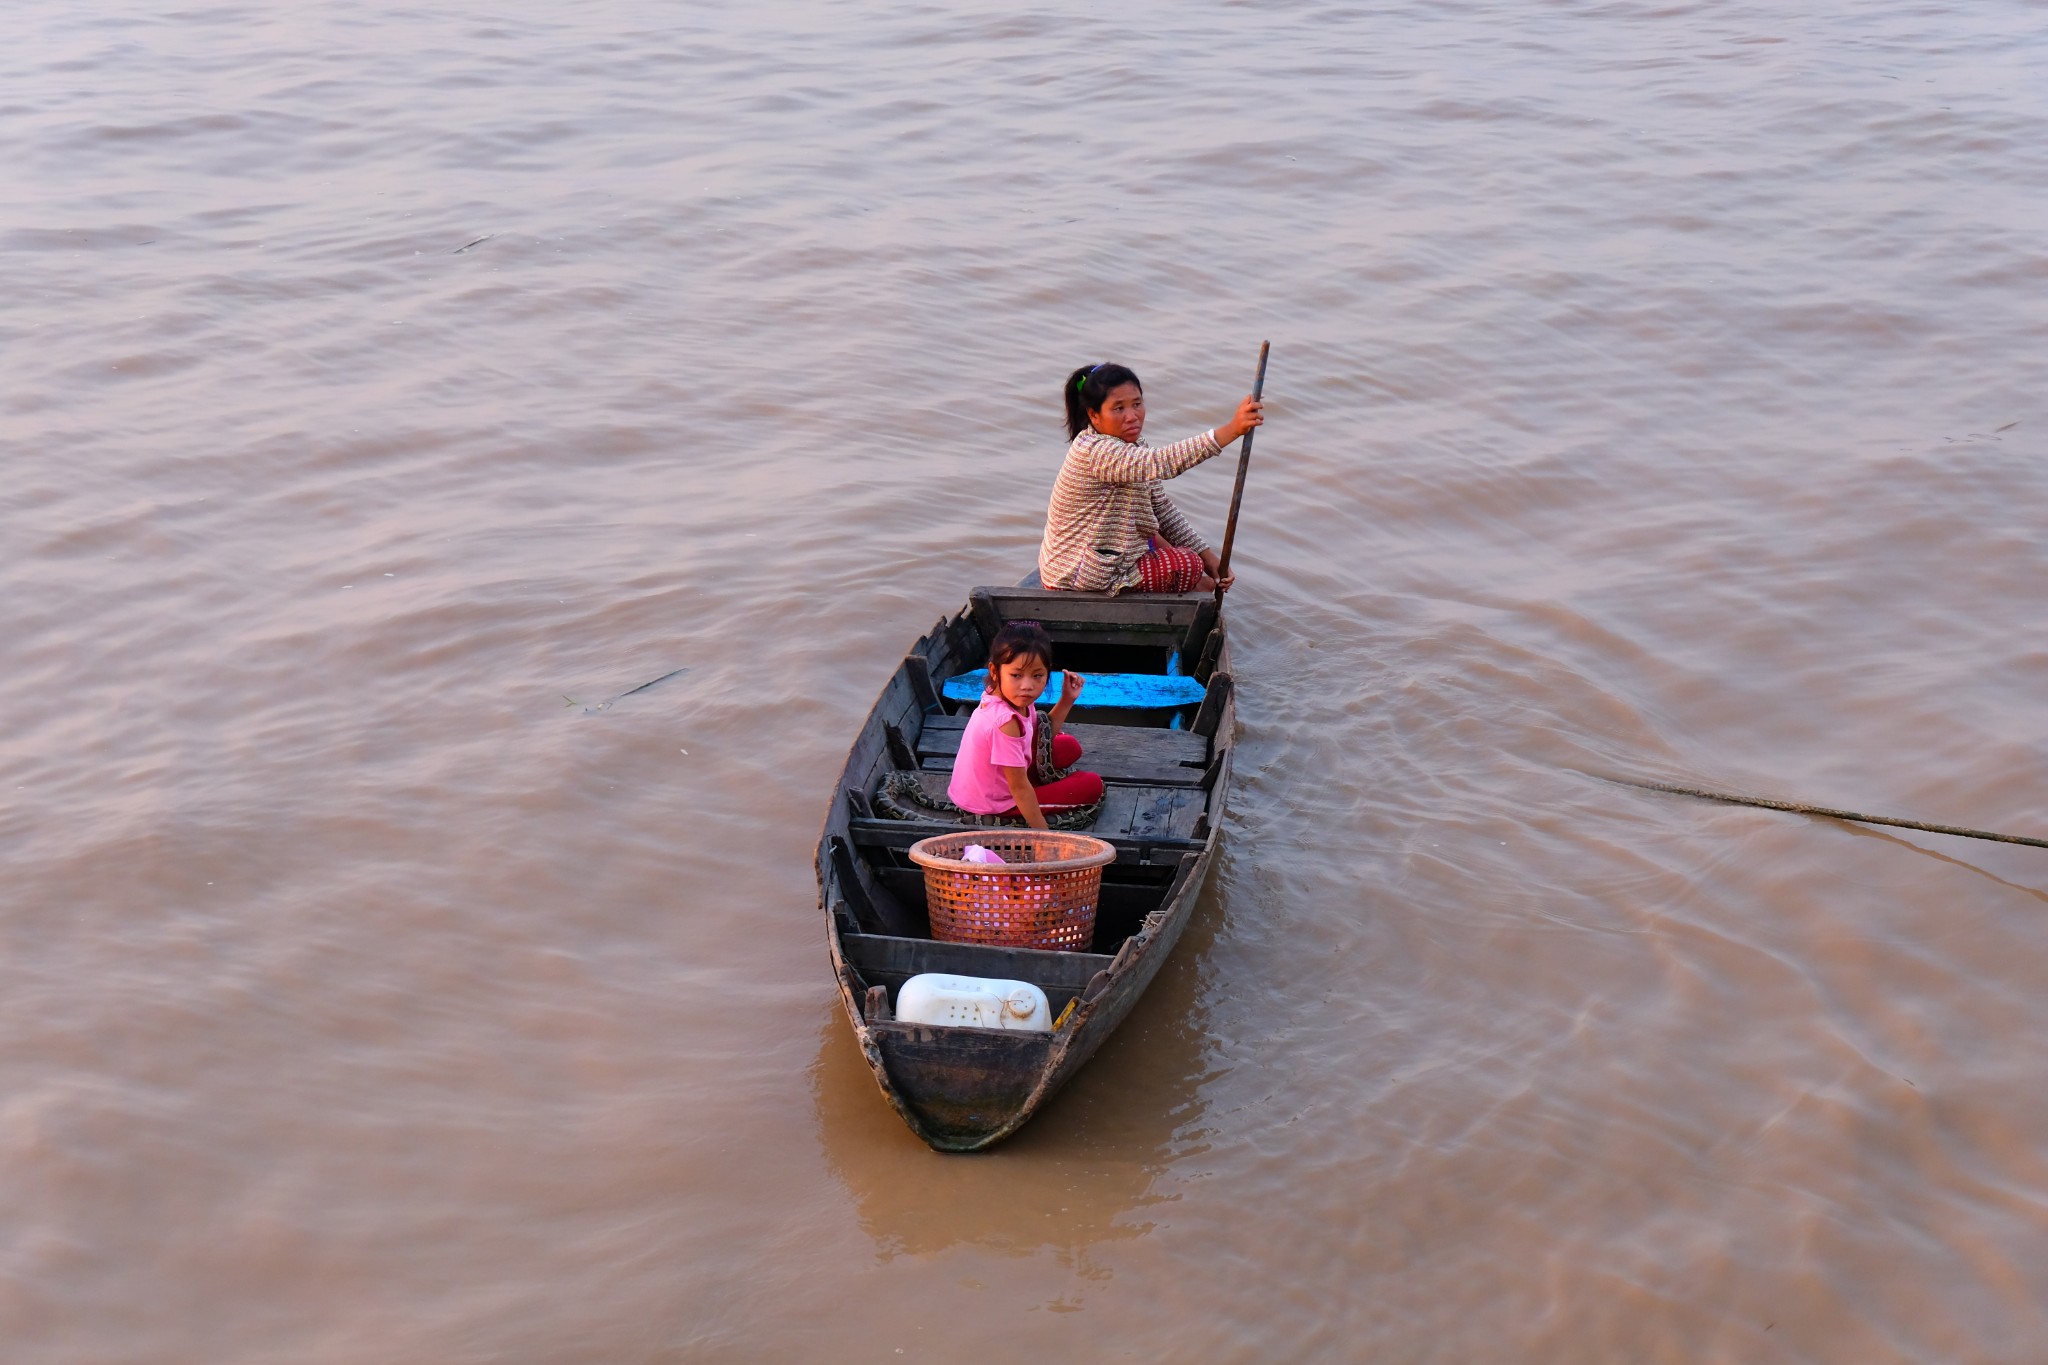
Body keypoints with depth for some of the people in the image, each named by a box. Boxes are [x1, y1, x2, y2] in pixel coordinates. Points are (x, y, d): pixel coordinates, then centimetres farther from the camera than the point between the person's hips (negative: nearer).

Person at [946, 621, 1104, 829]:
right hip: (994, 804, -9)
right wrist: (1042, 831, -20)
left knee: (1070, 747, 19)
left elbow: (1042, 735, 10)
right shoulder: (1005, 722, -36)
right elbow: (1019, 788, -28)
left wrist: (1066, 701, 3)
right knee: (1092, 785, -4)